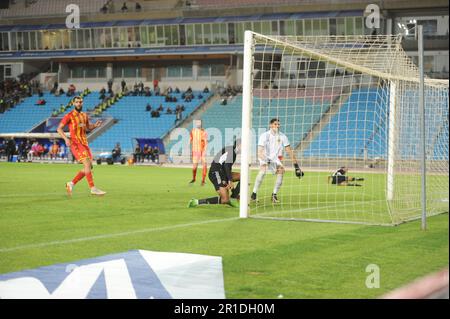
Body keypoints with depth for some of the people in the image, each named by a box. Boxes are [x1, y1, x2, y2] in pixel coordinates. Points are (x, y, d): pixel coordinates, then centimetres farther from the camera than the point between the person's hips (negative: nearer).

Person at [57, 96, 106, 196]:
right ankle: (93, 189, -17)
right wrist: (66, 139, -18)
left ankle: (71, 184, 19)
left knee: (88, 168, 6)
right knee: (87, 164, -19)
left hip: (84, 143, 7)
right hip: (75, 143, -7)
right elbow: (59, 128, -4)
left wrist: (95, 125, 6)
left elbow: (88, 127, 29)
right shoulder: (69, 116, -4)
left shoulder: (85, 116, 14)